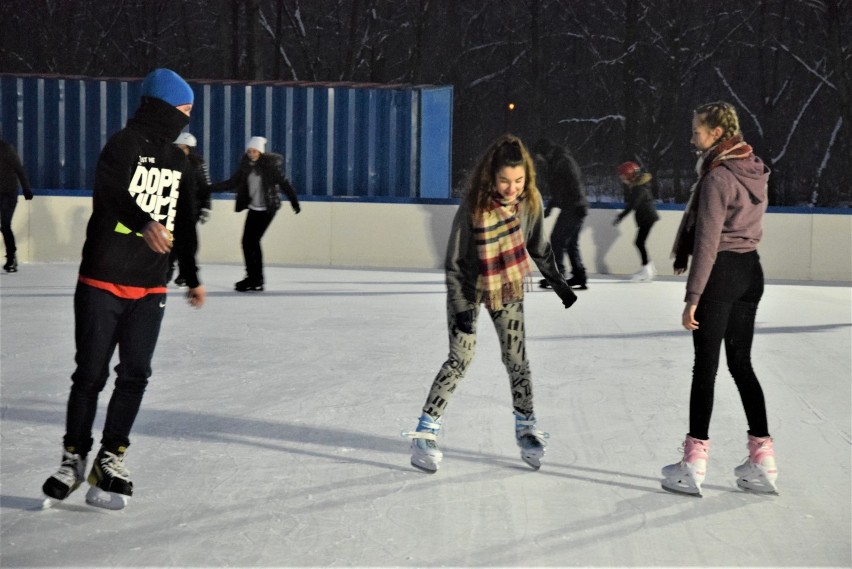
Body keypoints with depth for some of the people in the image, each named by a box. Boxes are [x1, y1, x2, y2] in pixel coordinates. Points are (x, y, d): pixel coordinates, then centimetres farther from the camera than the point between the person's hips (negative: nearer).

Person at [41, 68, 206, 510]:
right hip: (102, 280, -6)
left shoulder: (179, 164, 15)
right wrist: (145, 222, -44)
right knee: (90, 374, 0)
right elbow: (110, 190, -27)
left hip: (149, 288, 6)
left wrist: (192, 278, 29)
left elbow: (183, 225, 24)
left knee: (135, 375, 1)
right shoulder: (124, 144, -8)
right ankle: (74, 457, 15)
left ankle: (110, 458, 13)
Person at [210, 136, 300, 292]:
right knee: (248, 242, 3)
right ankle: (256, 280, 12)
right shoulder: (246, 165, 4)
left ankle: (254, 279, -2)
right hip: (253, 208, 6)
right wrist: (211, 188, 3)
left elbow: (284, 183, -10)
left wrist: (294, 201, -16)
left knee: (251, 242, -10)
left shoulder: (270, 165, -10)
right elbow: (232, 182, 9)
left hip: (267, 209, -6)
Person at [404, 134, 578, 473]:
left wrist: (557, 282, 11)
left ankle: (526, 428, 21)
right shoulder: (473, 208, -27)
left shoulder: (530, 201, -15)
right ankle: (425, 432, -2)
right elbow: (453, 262, -19)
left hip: (508, 288, 4)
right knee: (460, 358, -9)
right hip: (469, 288, -4)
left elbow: (538, 246, 4)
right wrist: (461, 307, -21)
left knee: (516, 357, 5)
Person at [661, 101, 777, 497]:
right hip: (750, 270, 8)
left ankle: (694, 465, 4)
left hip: (720, 271, -8)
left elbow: (707, 241, -19)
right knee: (741, 363, 13)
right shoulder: (754, 171, 10)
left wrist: (693, 296, -18)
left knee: (706, 365, -2)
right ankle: (762, 460, 13)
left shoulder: (718, 176, -16)